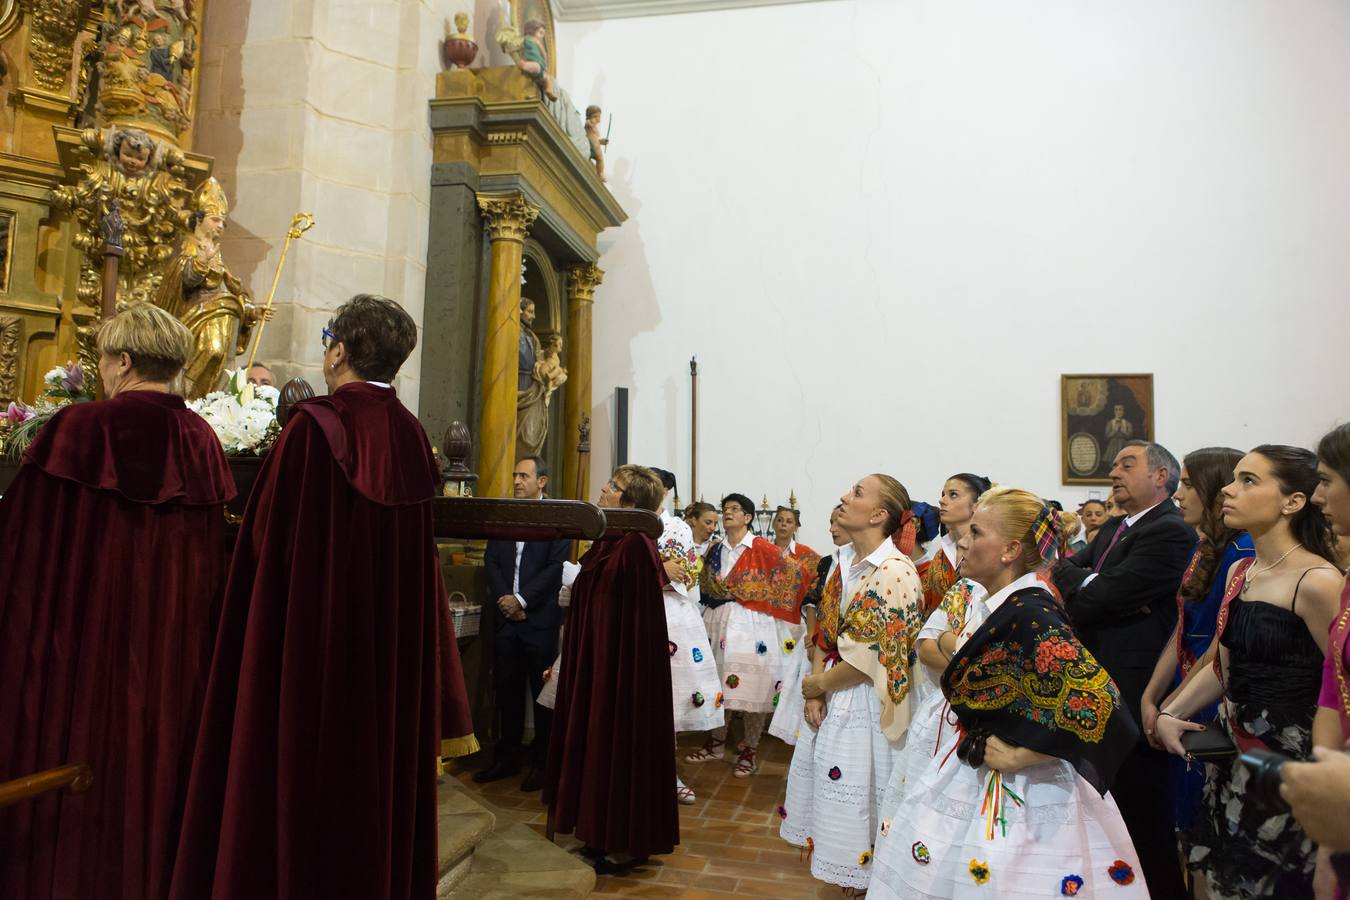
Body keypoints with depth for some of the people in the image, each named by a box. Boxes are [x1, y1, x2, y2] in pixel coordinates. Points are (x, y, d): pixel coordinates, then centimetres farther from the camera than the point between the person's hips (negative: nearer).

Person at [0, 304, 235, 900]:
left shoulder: (77, 429, -11)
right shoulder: (202, 440, -1)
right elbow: (215, 559, 2)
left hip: (89, 633, -3)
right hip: (178, 639, 4)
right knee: (159, 755, 15)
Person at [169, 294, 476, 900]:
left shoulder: (312, 428, -14)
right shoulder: (411, 437, 2)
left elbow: (265, 540, -10)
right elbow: (421, 561, 6)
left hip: (313, 631, -5)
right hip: (394, 646, 6)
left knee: (305, 776, 6)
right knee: (380, 765, 17)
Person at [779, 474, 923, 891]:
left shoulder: (895, 572, -17)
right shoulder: (845, 567, 8)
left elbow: (868, 658, -19)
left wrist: (818, 684, -7)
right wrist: (814, 694, -2)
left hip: (864, 705, -8)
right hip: (830, 702, 8)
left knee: (855, 801, 4)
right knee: (824, 792, 15)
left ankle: (861, 877, 24)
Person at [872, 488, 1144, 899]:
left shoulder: (1030, 616, -24)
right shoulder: (1006, 605, 3)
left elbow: (1100, 709, -30)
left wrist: (1019, 756, -23)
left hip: (1016, 795, -9)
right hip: (976, 777, 9)